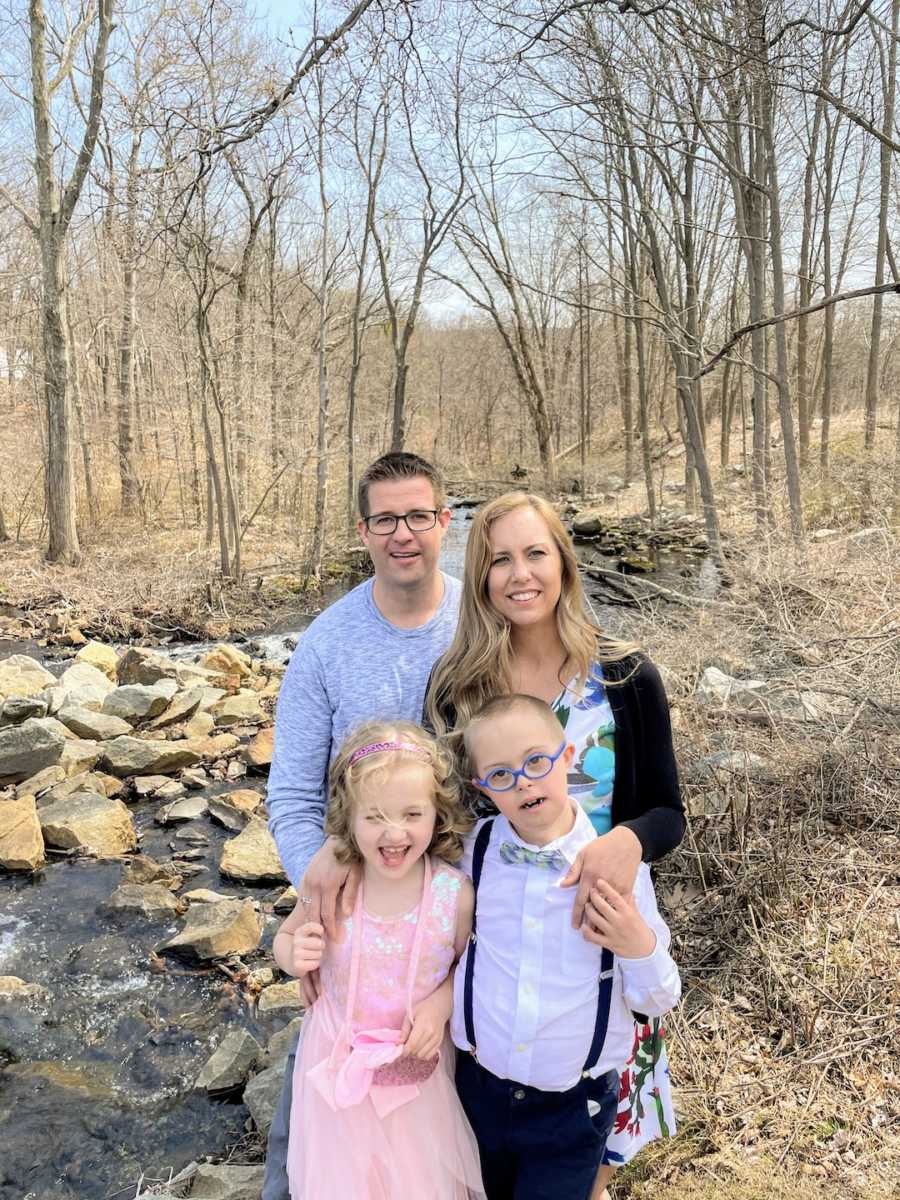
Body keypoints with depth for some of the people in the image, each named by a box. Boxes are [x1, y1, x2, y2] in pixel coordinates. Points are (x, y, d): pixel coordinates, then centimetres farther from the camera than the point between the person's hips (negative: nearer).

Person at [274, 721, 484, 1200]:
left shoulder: (454, 893, -21)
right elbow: (285, 938, 0)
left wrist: (441, 1003, -19)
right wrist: (294, 957, -21)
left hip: (417, 1065, 0)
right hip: (339, 1060, 1)